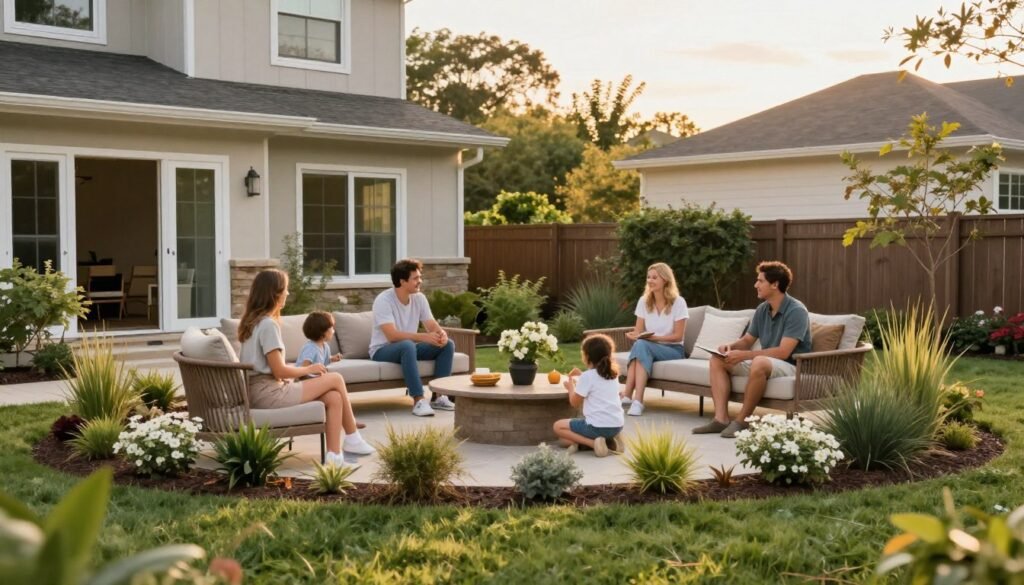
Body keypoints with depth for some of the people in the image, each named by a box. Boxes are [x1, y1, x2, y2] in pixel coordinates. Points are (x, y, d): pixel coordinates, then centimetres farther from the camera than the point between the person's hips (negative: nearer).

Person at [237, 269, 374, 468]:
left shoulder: (253, 321, 15)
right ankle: (352, 439, 11)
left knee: (334, 397, 1)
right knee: (336, 379, -3)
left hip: (258, 391, 9)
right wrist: (309, 369, -1)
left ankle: (334, 456, -3)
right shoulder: (268, 324, -15)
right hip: (268, 393, -9)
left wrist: (302, 370, 8)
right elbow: (279, 371, -17)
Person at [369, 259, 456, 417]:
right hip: (383, 350, -7)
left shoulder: (419, 298, 0)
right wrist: (423, 337, -38)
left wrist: (442, 334, -27)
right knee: (407, 345, -39)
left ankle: (438, 396, -12)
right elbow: (392, 335, -30)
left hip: (408, 348, 7)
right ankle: (418, 401, -38)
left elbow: (432, 325, -2)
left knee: (448, 344, -12)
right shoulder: (384, 300, -20)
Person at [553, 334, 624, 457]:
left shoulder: (587, 377, -11)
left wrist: (571, 386, 16)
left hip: (598, 426, -8)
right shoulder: (613, 374, 11)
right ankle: (606, 441, 1)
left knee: (558, 426, 9)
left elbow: (575, 402, -1)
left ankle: (593, 443, -10)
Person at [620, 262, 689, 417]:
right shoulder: (644, 301, 6)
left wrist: (653, 337, -22)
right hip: (650, 348, 4)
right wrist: (634, 335, -20)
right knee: (639, 345, -34)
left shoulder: (678, 302, -7)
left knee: (642, 345, -34)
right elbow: (638, 331, 6)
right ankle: (628, 396, -42)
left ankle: (633, 397, -43)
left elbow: (678, 336, -9)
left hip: (673, 350, -3)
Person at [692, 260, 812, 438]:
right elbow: (747, 340, 15)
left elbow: (783, 352, -26)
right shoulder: (762, 309, 7)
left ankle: (742, 420, -25)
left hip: (792, 366, -8)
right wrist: (731, 346, -9)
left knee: (759, 362, -39)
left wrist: (743, 355, -28)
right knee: (718, 359, -2)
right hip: (766, 363, 9)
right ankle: (721, 418, -17)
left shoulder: (796, 311, -18)